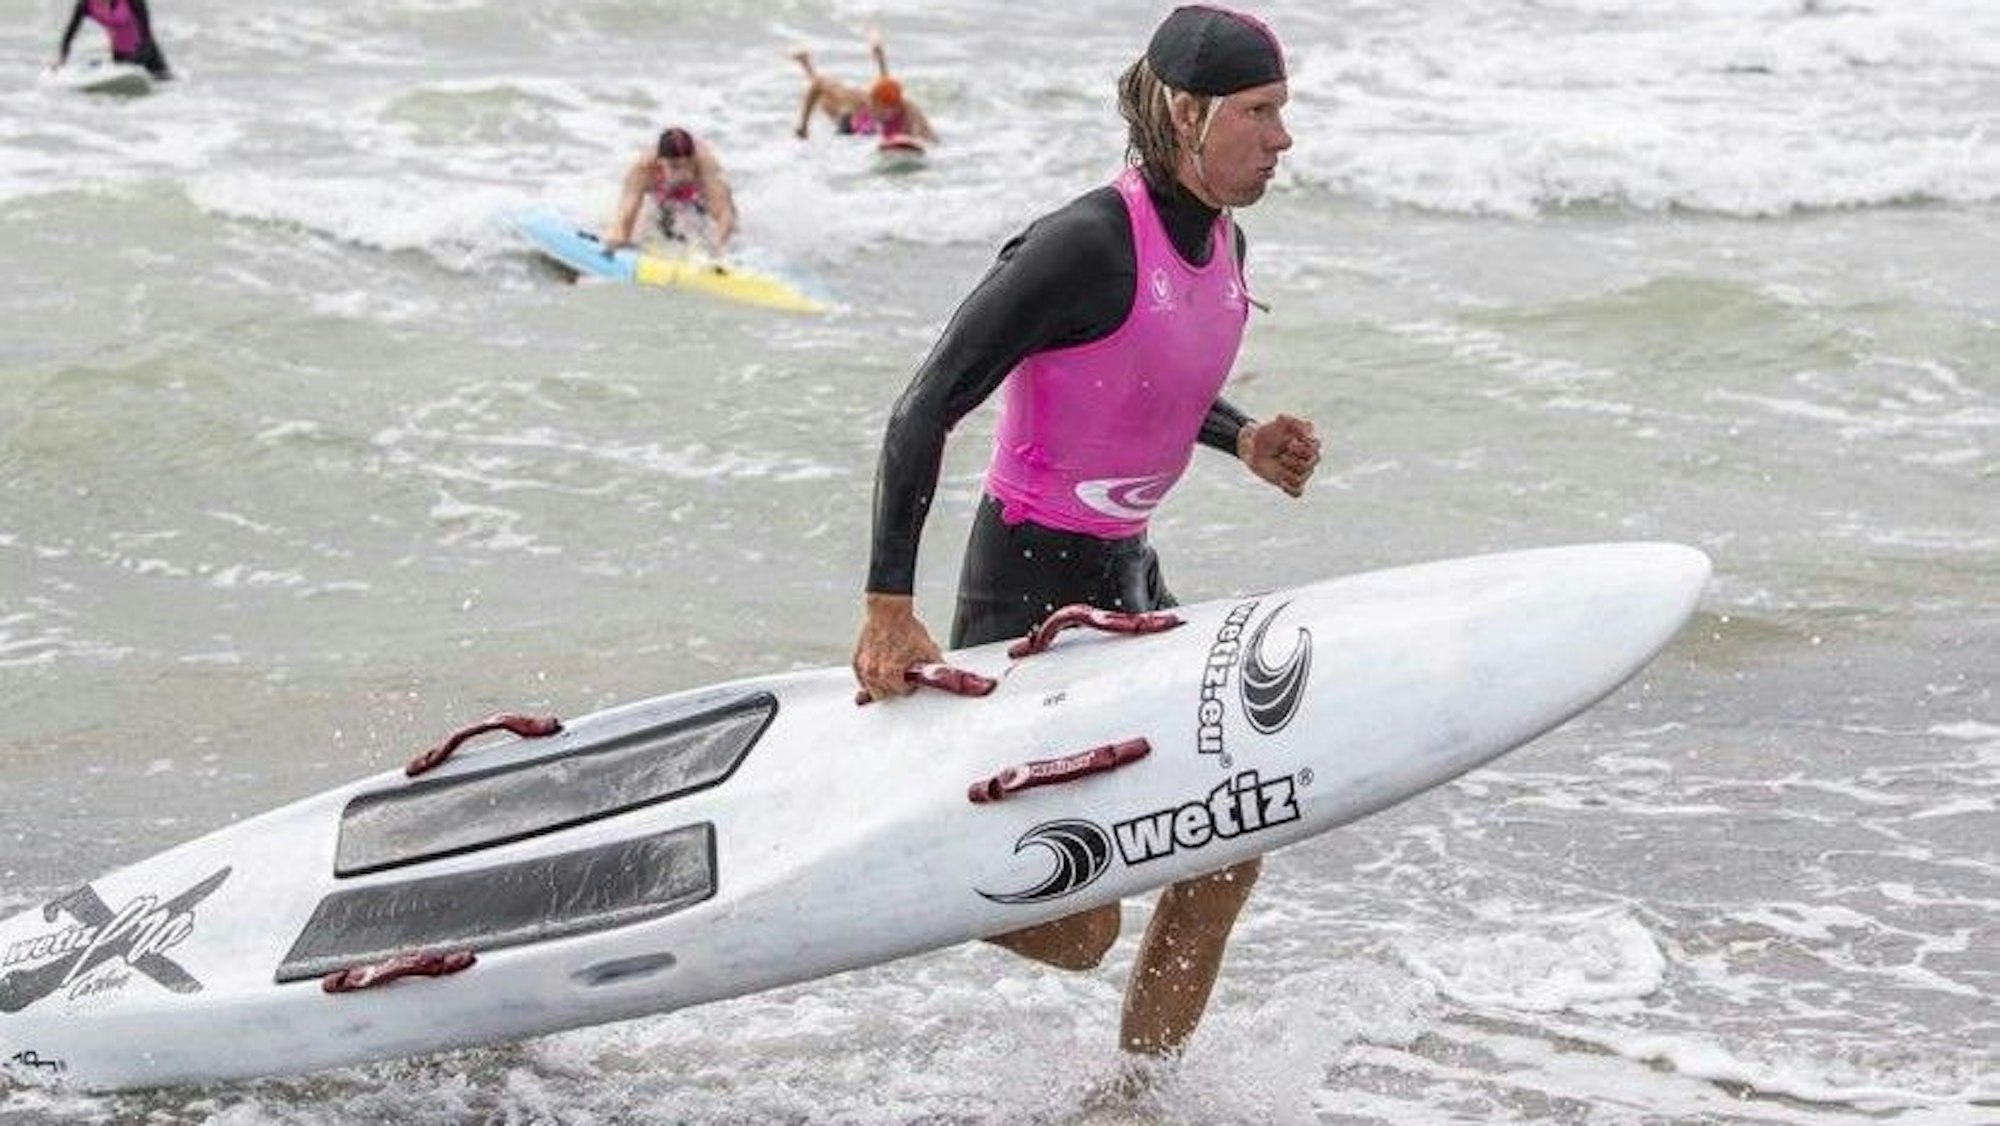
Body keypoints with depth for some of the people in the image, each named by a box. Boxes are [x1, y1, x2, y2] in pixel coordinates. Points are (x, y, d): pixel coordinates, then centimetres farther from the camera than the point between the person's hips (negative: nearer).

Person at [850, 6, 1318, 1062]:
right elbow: (924, 411, -21)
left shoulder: (1220, 241, 3)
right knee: (1076, 930, -8)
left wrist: (1244, 440, 3)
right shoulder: (1086, 244, -23)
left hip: (1127, 578, 9)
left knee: (1226, 850, 8)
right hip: (1025, 586, -9)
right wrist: (888, 609, -22)